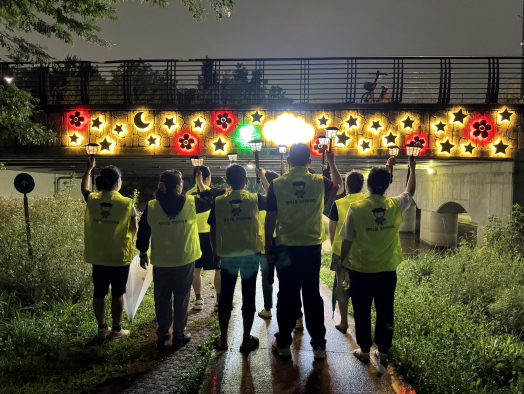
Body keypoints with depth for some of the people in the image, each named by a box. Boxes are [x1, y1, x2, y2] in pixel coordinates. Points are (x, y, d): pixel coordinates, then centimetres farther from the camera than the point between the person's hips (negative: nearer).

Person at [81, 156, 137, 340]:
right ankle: (117, 330, 21)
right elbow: (134, 229, -5)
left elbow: (84, 188, 17)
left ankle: (102, 328, 28)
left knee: (99, 293, 15)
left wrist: (89, 168, 25)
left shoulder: (92, 200, -6)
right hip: (120, 256, -3)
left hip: (98, 257, 3)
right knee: (117, 294, 10)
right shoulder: (127, 203, -14)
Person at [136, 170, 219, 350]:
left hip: (160, 262, 1)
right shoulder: (190, 203, -9)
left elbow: (143, 233, 1)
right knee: (181, 299, 12)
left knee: (162, 300, 16)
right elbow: (208, 200, 11)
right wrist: (201, 183, 25)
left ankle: (162, 337, 27)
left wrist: (143, 255, 14)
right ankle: (179, 336, 22)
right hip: (185, 260, -1)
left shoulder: (151, 207, -7)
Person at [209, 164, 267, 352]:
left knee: (225, 296, 13)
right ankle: (247, 340, 18)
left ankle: (223, 339, 25)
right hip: (251, 254, -1)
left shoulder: (218, 202, -3)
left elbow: (213, 231, 1)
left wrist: (215, 253, 12)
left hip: (227, 255, 1)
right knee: (248, 296, 9)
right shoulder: (254, 199, -5)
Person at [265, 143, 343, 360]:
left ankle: (283, 343, 22)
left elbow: (270, 218, -4)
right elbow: (338, 185, 20)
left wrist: (268, 246, 5)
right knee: (312, 295, 11)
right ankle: (318, 345, 20)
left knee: (286, 296, 10)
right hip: (312, 247, 1)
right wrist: (332, 163, 32)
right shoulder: (319, 182, -3)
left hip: (286, 248, -1)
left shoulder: (277, 184, -6)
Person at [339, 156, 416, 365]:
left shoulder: (356, 208, -15)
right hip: (387, 270, 3)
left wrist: (341, 262, 7)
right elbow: (410, 192, 15)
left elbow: (347, 241, -9)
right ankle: (383, 352, 27)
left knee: (362, 313, 12)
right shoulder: (395, 206, -7)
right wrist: (412, 169, 28)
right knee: (385, 313, 15)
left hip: (360, 271, -2)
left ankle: (364, 351, 24)